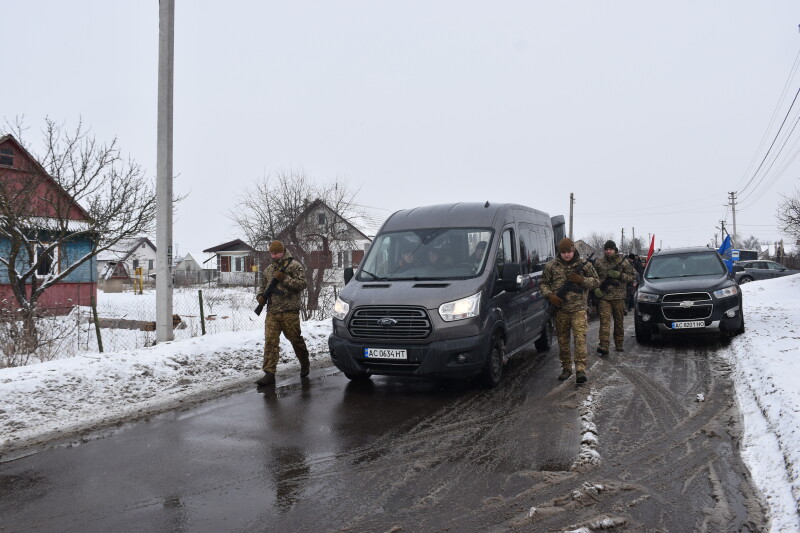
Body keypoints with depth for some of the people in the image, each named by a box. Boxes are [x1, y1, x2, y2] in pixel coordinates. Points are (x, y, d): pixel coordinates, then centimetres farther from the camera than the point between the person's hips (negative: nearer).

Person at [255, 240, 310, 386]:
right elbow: (263, 285, 30)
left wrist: (284, 278, -18)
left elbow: (302, 284, -10)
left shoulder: (294, 265, 0)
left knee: (296, 339, 5)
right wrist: (260, 295, 8)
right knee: (270, 341, -5)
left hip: (289, 311, -5)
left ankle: (304, 365, 28)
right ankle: (269, 373, -5)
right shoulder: (268, 269, 19)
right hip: (272, 312, 5)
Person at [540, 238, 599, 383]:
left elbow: (596, 282, 8)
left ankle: (581, 369, -15)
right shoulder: (551, 266, 4)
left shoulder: (584, 265, 3)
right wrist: (550, 295, -8)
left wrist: (582, 280, -11)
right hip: (560, 309, 2)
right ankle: (566, 368, 20)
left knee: (580, 337, -13)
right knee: (562, 340, 8)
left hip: (578, 309, -2)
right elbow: (544, 283, 11)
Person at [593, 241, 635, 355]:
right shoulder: (599, 263, 8)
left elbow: (633, 276, 4)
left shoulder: (623, 262, 6)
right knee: (604, 320, -12)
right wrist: (596, 288, -1)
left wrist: (619, 275, -12)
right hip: (603, 297, -1)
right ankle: (604, 346, -19)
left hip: (619, 297, 1)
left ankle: (619, 344, 21)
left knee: (619, 321, 8)